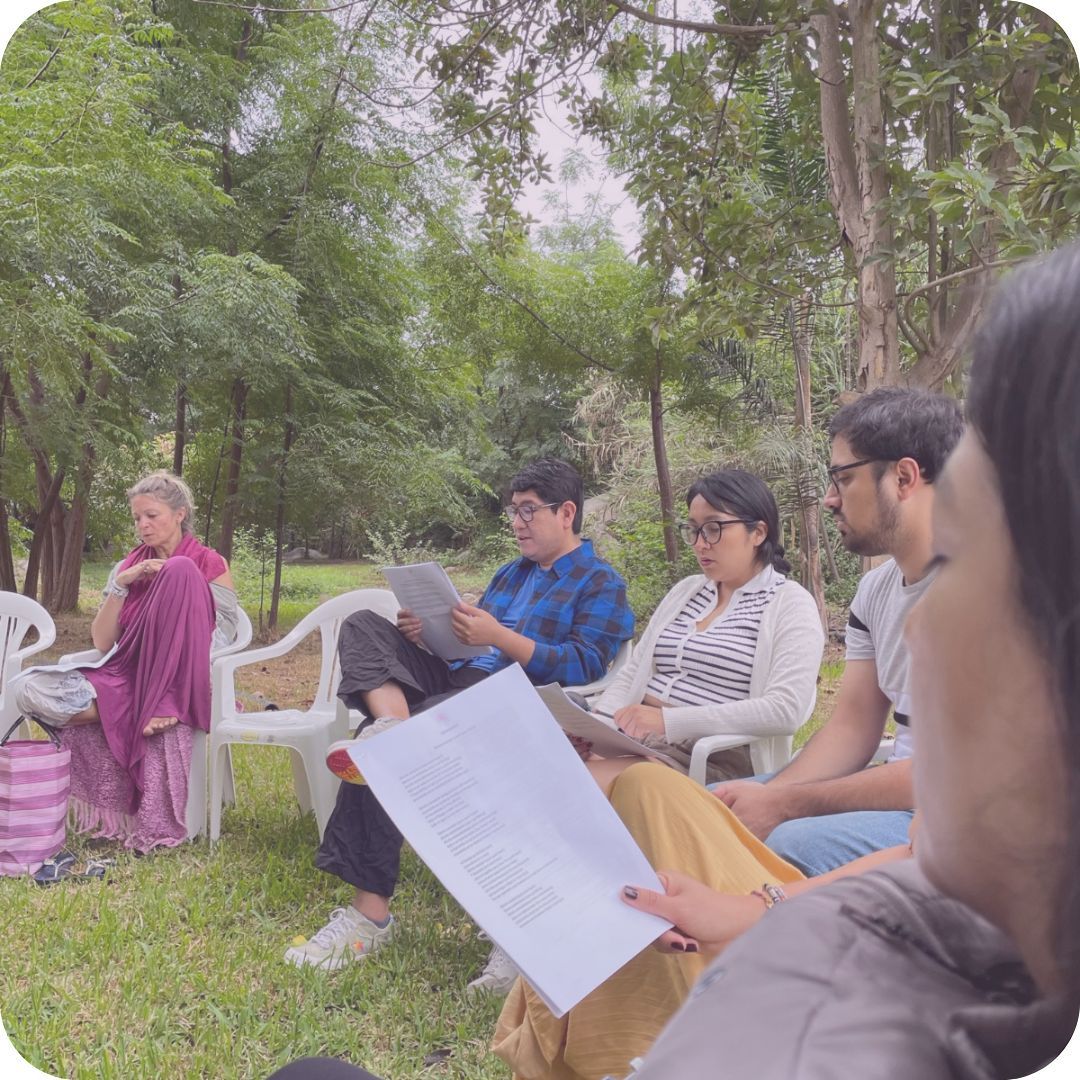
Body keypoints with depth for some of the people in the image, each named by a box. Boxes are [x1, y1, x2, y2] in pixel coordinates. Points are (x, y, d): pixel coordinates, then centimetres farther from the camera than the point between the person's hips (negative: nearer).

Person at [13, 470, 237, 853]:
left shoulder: (210, 564, 2)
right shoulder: (127, 567, 13)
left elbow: (220, 640, -2)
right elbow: (101, 643, 5)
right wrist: (120, 584, -7)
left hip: (177, 685, -3)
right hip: (125, 678, 4)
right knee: (30, 688, -20)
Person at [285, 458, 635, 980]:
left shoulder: (600, 583, 3)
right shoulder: (511, 573, 28)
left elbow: (584, 668, -11)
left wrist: (498, 636, -21)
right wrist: (427, 632, 2)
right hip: (456, 677, 9)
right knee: (364, 627, -10)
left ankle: (370, 912, -25)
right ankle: (393, 725, -37)